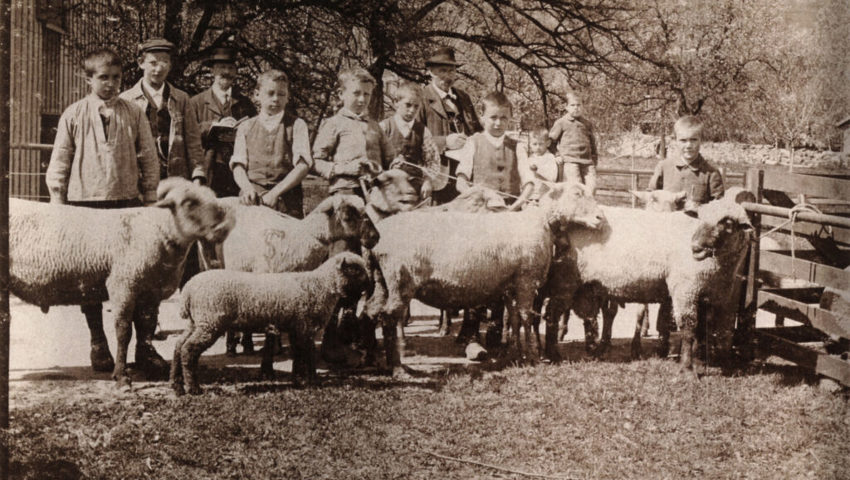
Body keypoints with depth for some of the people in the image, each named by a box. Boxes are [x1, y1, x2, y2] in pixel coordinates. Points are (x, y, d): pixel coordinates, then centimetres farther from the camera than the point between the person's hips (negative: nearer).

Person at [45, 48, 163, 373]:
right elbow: (59, 163, 6)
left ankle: (144, 345, 5)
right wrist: (58, 205, 2)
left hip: (127, 204, 0)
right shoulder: (73, 116, 2)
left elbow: (148, 160, 9)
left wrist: (150, 200, 5)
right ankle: (98, 346, 19)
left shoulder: (133, 114, 4)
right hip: (84, 205, 0)